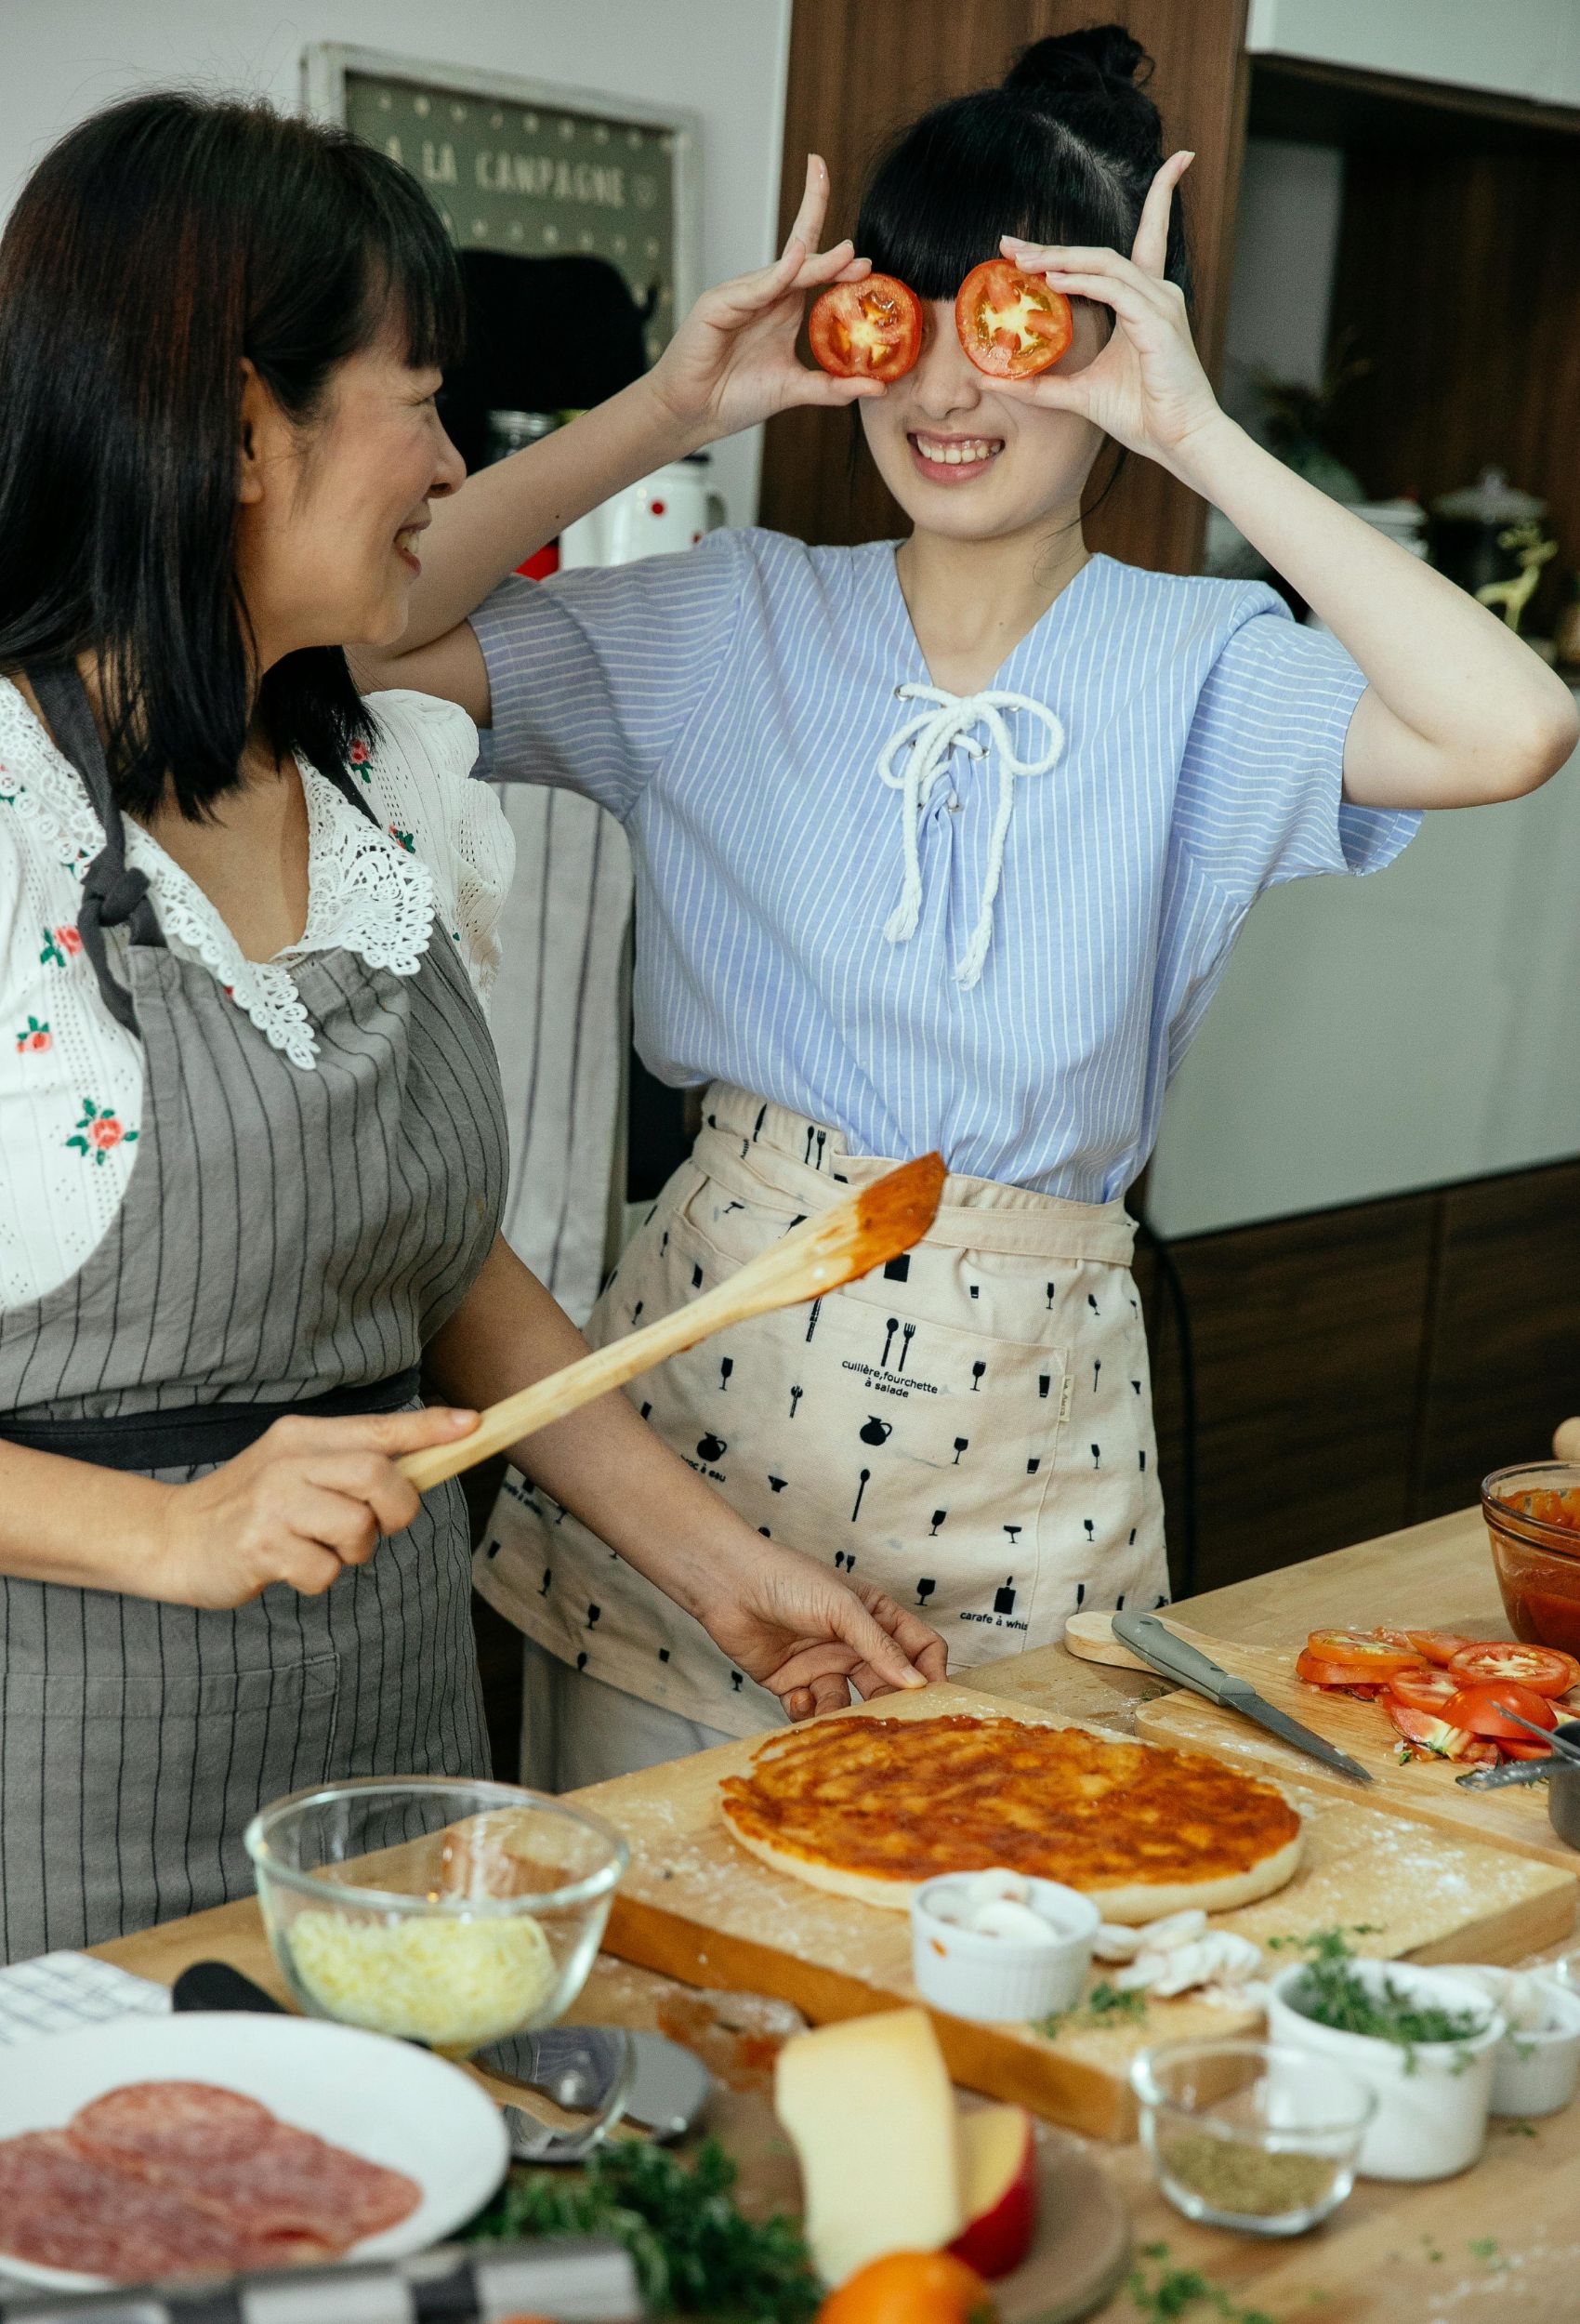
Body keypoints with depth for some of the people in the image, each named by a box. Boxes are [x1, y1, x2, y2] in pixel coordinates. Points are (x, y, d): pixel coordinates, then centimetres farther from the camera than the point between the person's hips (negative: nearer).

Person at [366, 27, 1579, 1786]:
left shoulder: (1197, 670, -5)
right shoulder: (736, 624, 2)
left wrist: (1203, 441, -20)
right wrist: (670, 409, -10)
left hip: (1024, 1404, -1)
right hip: (718, 1336, 1)